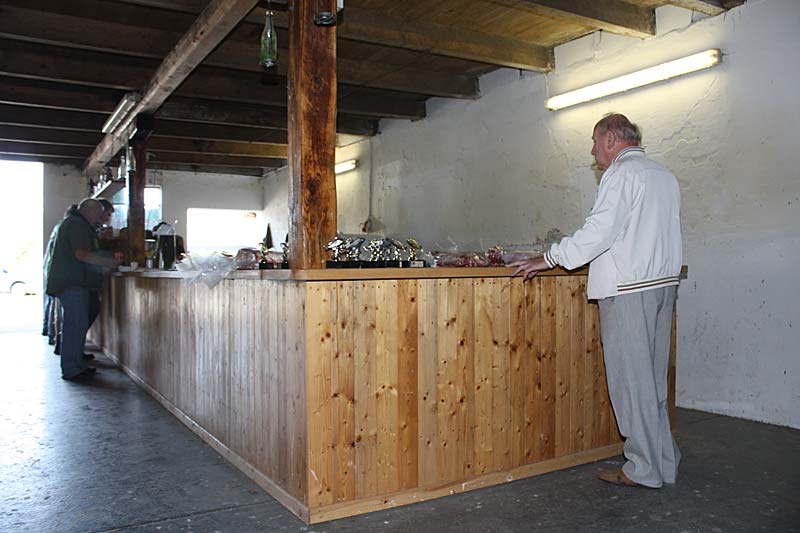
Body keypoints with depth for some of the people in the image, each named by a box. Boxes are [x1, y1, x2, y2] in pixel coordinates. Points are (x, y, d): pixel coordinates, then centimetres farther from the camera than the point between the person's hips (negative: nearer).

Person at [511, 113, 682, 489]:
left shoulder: (621, 175, -9)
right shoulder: (665, 176, 18)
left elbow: (600, 231, -19)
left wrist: (549, 259, -14)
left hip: (627, 289, -9)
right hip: (663, 283, 9)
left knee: (631, 378, -1)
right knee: (652, 378, 14)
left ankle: (644, 469, 7)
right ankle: (664, 461, 22)